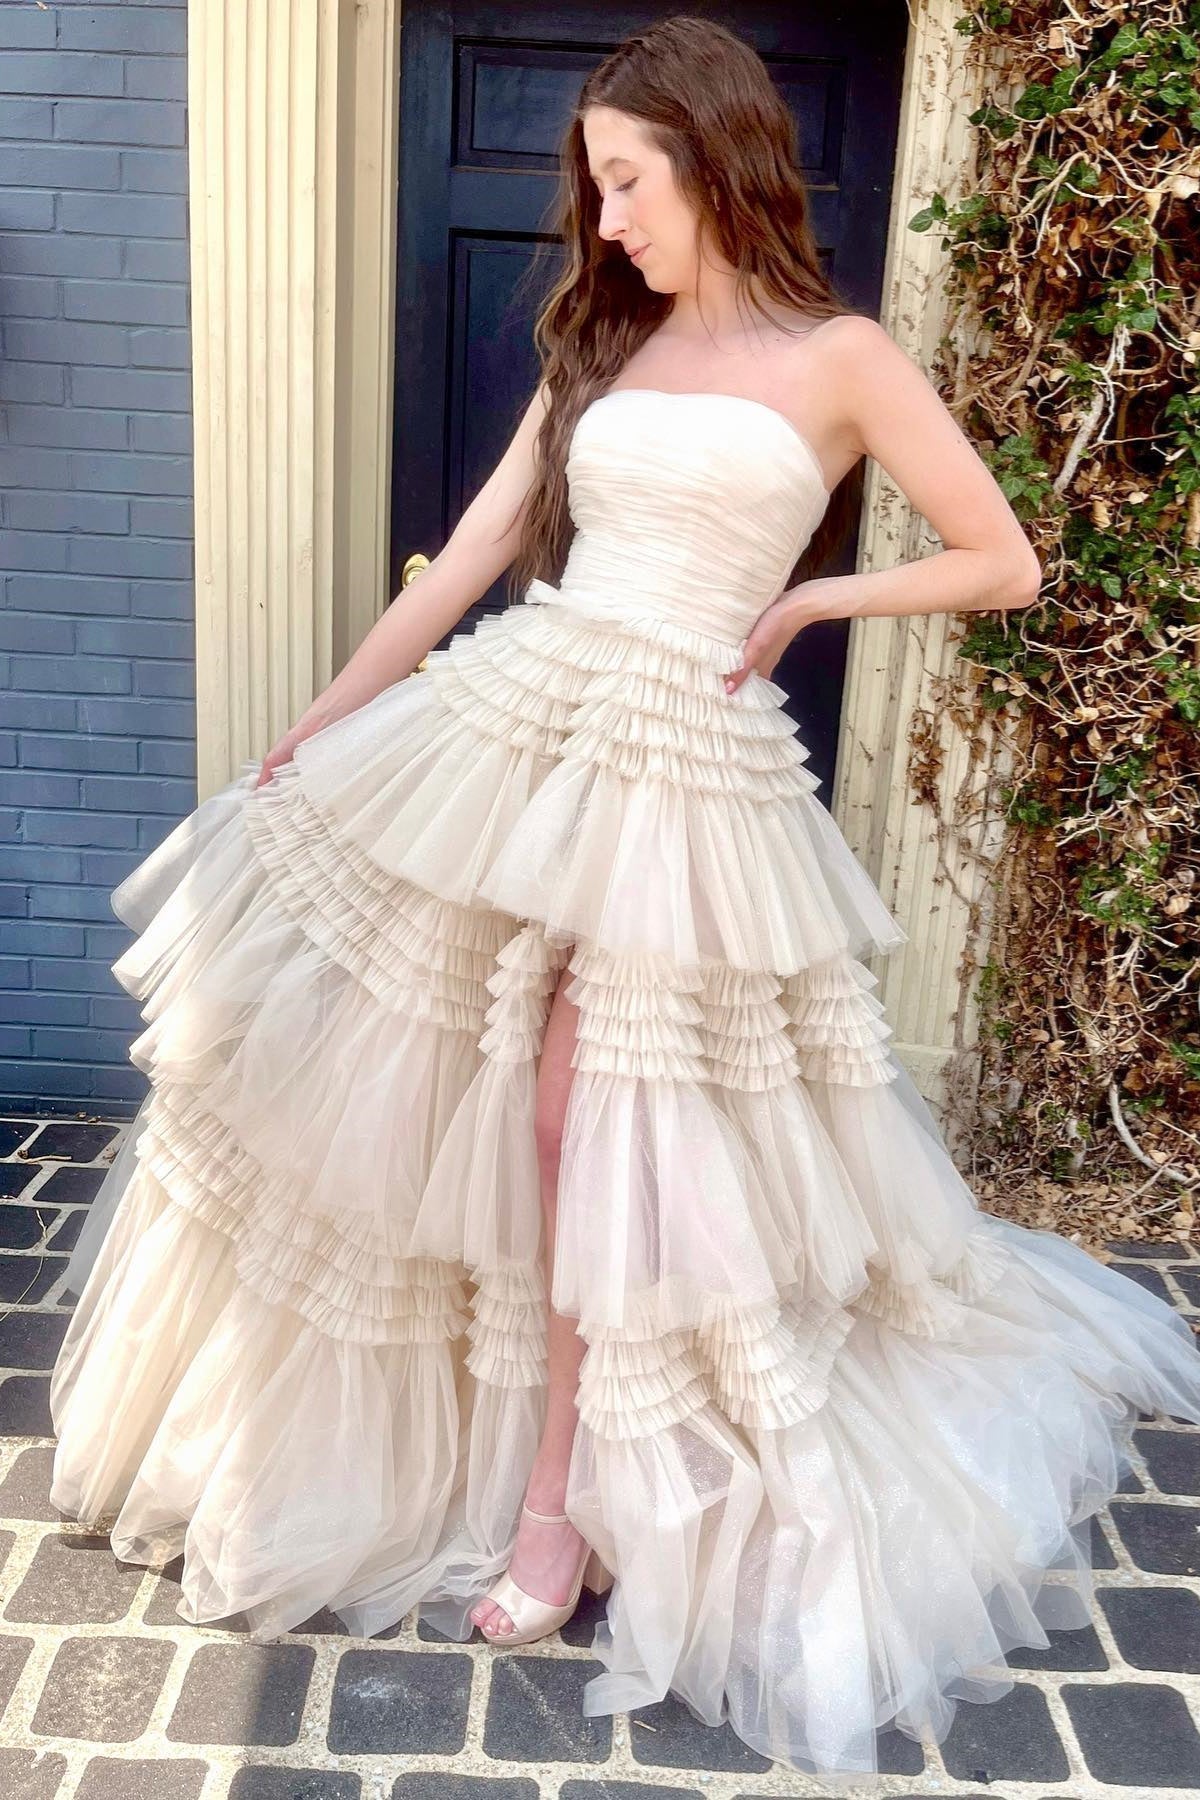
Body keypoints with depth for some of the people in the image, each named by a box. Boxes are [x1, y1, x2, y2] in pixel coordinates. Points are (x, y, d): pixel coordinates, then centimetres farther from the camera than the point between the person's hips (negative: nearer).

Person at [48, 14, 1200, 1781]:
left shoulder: (840, 357, 3)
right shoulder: (602, 348, 15)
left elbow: (1004, 564, 4)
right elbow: (466, 560, 12)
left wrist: (804, 599, -1)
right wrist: (308, 735, 8)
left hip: (683, 770, -4)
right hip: (508, 724, 5)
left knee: (590, 1131, -2)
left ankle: (560, 1499, 16)